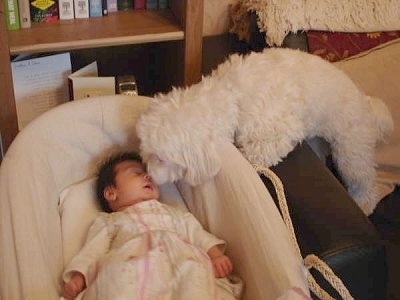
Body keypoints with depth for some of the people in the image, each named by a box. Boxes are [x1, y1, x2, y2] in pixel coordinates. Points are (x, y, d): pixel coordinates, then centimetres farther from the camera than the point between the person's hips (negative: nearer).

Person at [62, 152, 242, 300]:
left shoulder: (170, 212, 39)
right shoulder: (107, 221, 32)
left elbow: (196, 233, 26)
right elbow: (93, 251, 17)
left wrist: (216, 254, 6)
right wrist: (78, 277, -4)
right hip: (129, 264, -2)